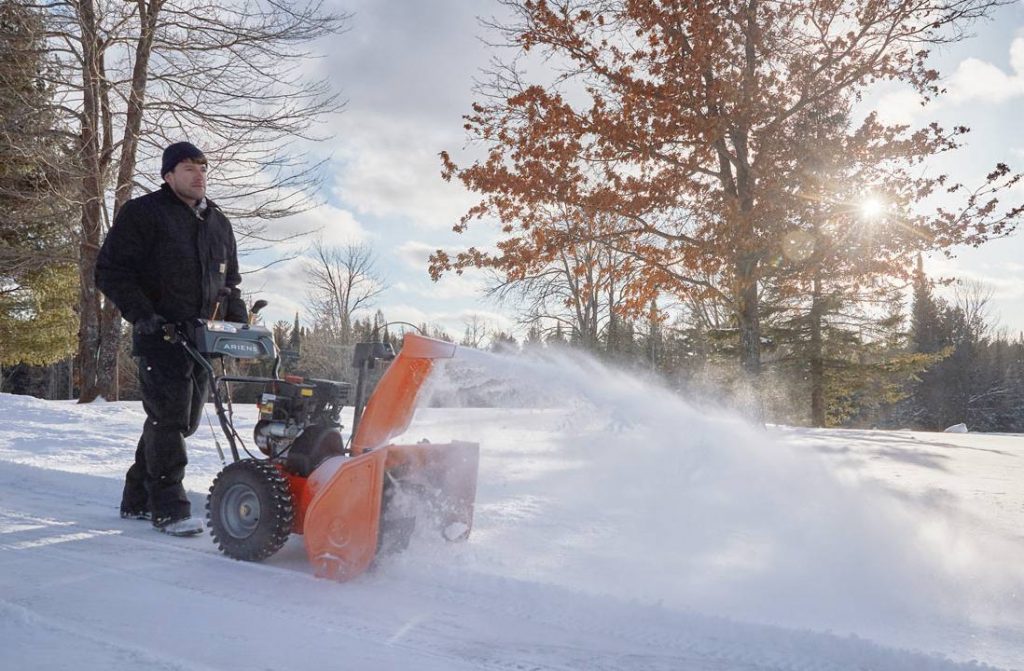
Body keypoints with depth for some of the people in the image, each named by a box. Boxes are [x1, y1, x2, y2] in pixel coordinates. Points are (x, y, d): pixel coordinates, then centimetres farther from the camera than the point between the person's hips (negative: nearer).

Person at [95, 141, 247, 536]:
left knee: (183, 422, 8)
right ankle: (169, 508, -4)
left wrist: (239, 323, 10)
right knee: (168, 418, -11)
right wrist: (141, 313, -16)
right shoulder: (142, 213, 0)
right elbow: (110, 270, -4)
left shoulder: (219, 223, 18)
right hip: (160, 336, -6)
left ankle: (139, 499, 20)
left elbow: (230, 283, 25)